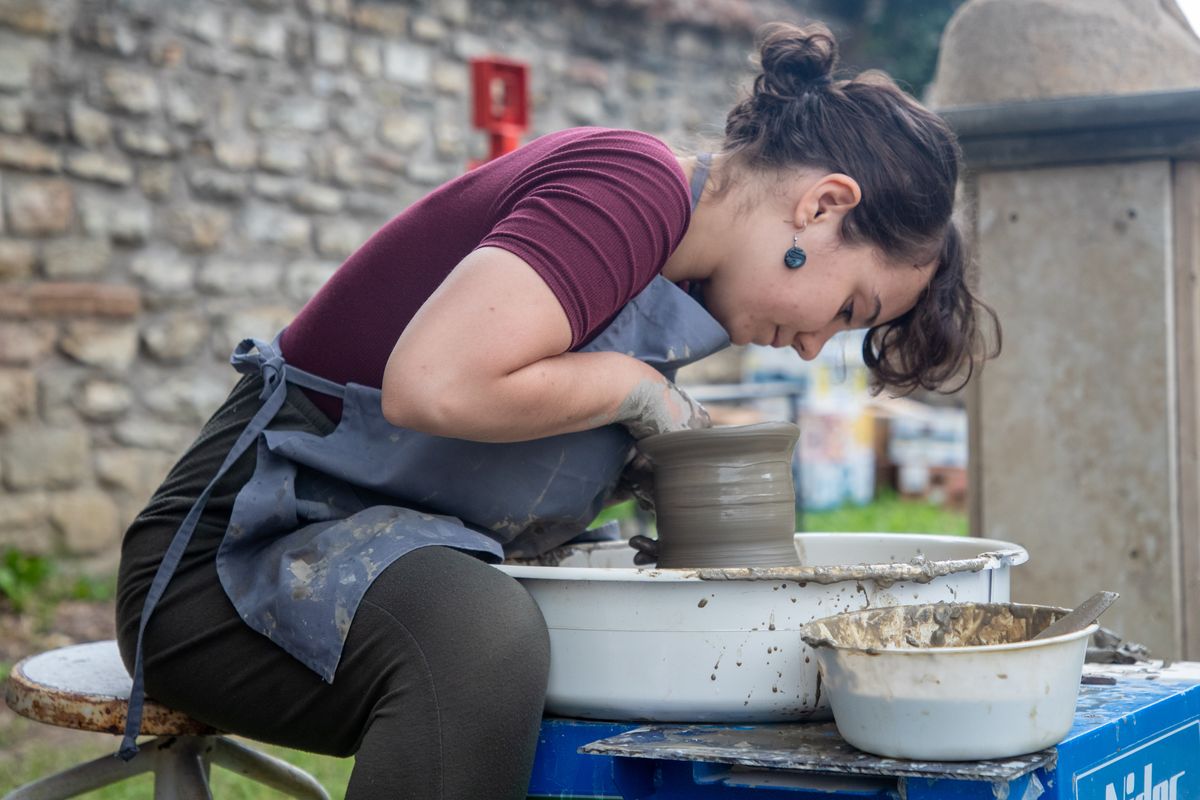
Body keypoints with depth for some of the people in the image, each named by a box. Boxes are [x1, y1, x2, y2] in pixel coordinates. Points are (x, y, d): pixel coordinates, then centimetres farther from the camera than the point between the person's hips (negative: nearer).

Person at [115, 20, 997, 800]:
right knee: (482, 641, -38)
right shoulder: (631, 182, -19)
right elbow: (436, 383, -33)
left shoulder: (668, 249, 10)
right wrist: (638, 388, -18)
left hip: (400, 555, 10)